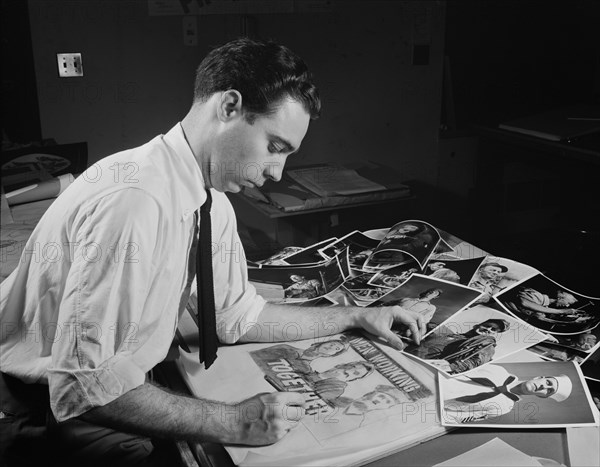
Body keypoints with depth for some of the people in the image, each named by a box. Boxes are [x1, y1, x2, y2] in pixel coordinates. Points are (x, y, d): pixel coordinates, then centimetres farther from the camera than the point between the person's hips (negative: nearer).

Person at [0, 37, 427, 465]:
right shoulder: (133, 201, -32)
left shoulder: (213, 202, -3)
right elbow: (85, 386, -32)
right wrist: (233, 424, -29)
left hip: (111, 390, 8)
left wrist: (356, 317, 3)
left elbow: (238, 315, 7)